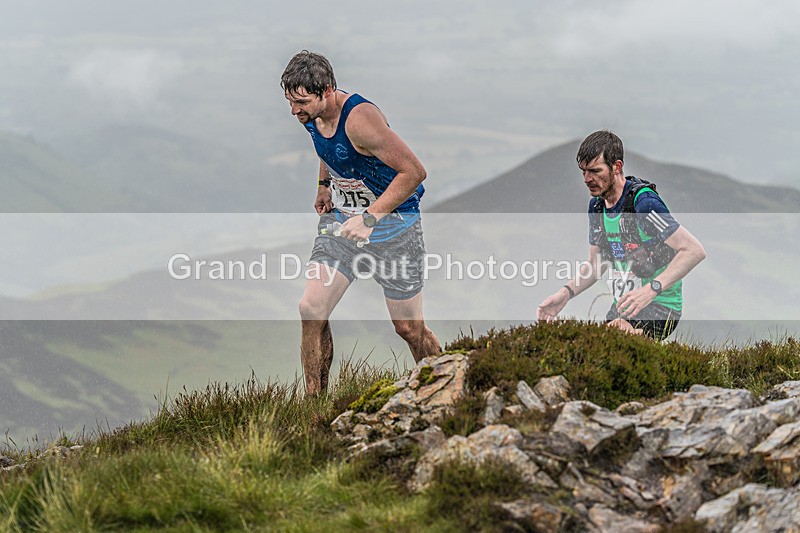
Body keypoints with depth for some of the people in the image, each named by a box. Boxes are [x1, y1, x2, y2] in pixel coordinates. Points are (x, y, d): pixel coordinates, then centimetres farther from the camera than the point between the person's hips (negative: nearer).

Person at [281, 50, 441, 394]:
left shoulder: (359, 118, -29)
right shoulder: (309, 114, -5)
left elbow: (414, 171, -27)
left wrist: (370, 217, -27)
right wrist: (324, 185, 9)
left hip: (392, 220, -6)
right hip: (340, 217, 6)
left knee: (409, 329, 1)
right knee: (311, 310, -8)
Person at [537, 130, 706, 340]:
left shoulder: (643, 202, -18)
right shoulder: (597, 205, 8)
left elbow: (695, 251, -23)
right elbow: (595, 264, 19)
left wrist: (651, 290, -32)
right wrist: (566, 292, 1)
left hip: (660, 306, -8)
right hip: (622, 307, 8)